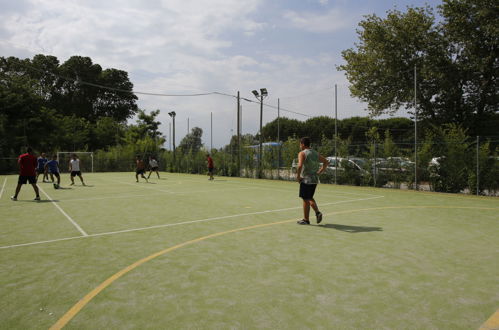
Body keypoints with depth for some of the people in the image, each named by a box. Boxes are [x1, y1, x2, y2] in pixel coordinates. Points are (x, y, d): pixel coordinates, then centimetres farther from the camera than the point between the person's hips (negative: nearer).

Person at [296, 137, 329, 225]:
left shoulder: (302, 153, -11)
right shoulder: (315, 153, 11)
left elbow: (300, 166, -26)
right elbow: (326, 162, 14)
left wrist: (298, 176, -14)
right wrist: (319, 172, 11)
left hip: (306, 179, -7)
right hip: (315, 179, 7)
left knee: (306, 199, 4)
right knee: (310, 198, 21)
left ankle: (306, 220, 12)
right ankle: (317, 212, 4)